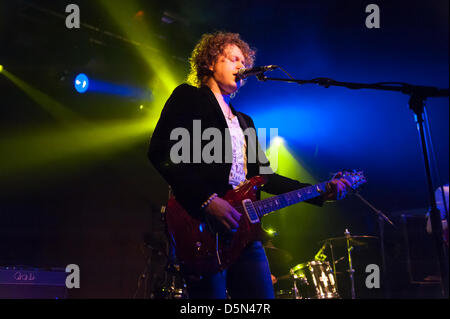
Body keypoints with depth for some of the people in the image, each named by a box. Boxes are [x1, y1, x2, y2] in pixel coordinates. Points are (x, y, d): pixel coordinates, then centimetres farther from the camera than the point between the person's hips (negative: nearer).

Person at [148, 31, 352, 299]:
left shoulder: (244, 121, 28)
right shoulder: (188, 97, 6)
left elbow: (263, 174, 21)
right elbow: (160, 152, -9)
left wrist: (321, 193, 11)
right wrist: (206, 199, -19)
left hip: (243, 232, 7)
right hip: (203, 226, -7)